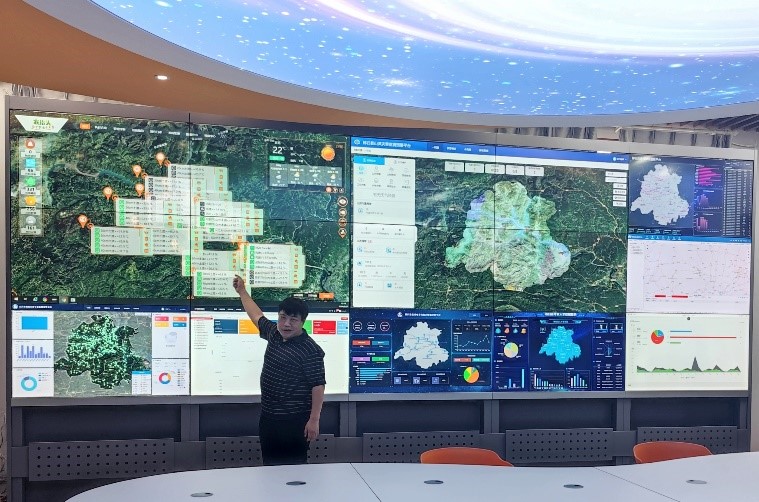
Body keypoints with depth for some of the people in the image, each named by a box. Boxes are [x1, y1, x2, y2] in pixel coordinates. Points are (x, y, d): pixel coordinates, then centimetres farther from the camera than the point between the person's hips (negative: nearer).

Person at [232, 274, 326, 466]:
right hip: (268, 417, 8)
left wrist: (314, 420, -20)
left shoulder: (310, 350, -17)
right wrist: (242, 291, 32)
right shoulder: (274, 333, 5)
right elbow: (257, 317, 24)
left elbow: (318, 386, -17)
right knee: (270, 464, 16)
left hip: (294, 421, -8)